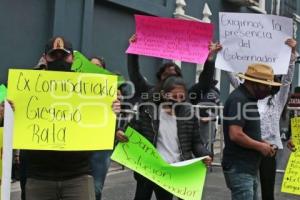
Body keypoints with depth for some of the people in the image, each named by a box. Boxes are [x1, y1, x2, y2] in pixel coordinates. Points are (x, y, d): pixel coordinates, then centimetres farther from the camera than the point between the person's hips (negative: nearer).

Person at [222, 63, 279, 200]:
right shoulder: (239, 100, -18)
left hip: (249, 167, 10)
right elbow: (235, 135, -27)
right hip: (239, 169, -10)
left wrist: (262, 143, 6)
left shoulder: (248, 98, 14)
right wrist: (260, 146, -14)